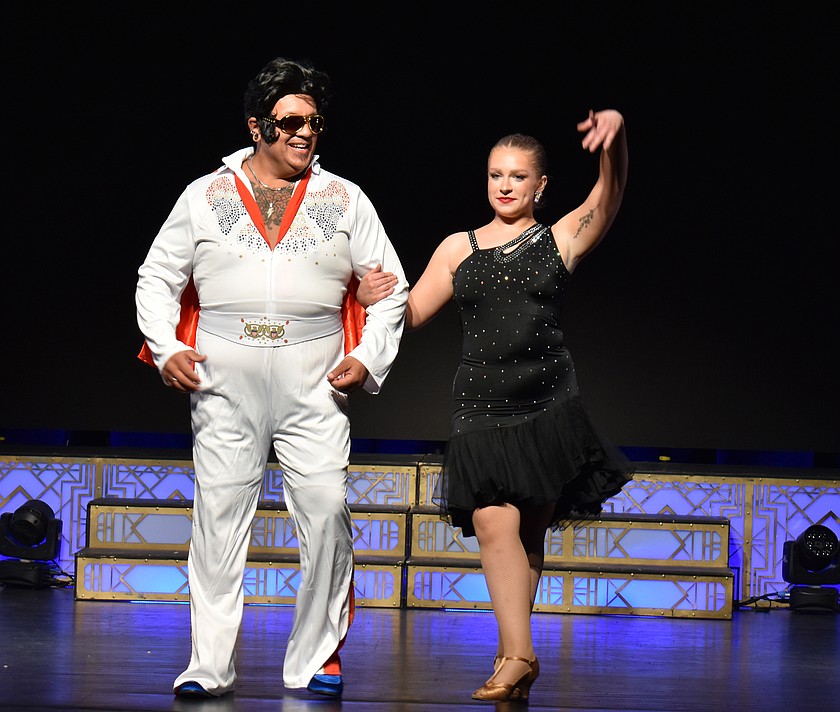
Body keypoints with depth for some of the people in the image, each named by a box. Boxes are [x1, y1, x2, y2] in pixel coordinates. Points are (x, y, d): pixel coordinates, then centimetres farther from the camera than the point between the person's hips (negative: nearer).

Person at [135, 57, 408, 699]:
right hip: (224, 385, 0)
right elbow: (158, 279, 13)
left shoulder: (345, 200, 10)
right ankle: (209, 665, 3)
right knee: (219, 516, -2)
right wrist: (167, 348, -2)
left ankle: (316, 659, 2)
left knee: (327, 513, -9)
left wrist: (370, 358, -1)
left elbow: (390, 291, 13)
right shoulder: (205, 196, 9)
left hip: (314, 387, 0)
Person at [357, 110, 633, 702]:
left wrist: (615, 139, -33)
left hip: (548, 407, -1)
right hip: (481, 410, 1)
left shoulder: (561, 240, 5)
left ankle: (512, 653, 17)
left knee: (531, 530, 4)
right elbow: (411, 313, 14)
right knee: (494, 524, -15)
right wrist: (374, 297, -9)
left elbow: (609, 195, -12)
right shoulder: (459, 248, 11)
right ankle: (519, 656, -16)